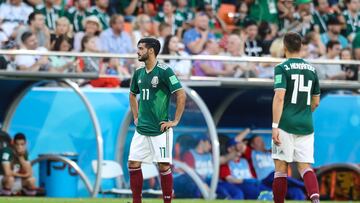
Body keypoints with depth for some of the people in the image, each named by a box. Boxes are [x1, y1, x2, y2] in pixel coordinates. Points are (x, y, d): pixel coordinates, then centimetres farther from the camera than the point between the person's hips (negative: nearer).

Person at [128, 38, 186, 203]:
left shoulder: (164, 71, -11)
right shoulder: (138, 73, 10)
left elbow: (181, 95, -14)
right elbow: (132, 95, 28)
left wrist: (175, 121, -13)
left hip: (160, 129, -6)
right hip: (141, 129, 6)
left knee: (164, 166, -5)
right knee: (133, 164, 2)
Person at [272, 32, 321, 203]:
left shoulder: (282, 68, -5)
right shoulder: (311, 70, 12)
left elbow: (279, 97, -16)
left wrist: (275, 126, -17)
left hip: (285, 125, -4)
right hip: (306, 126, 4)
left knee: (281, 168, 3)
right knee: (305, 167, 3)